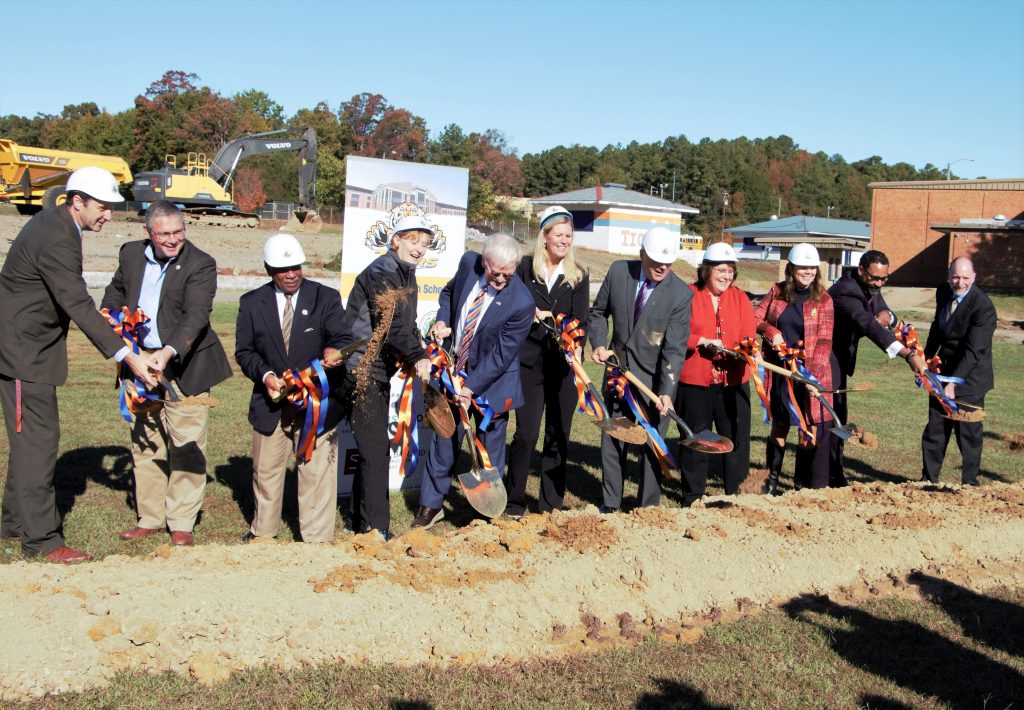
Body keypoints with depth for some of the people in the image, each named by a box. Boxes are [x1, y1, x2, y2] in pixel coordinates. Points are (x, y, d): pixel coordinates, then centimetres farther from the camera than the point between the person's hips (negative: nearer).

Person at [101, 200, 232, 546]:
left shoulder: (200, 264, -12)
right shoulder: (132, 254, 5)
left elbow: (196, 316, -23)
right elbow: (115, 290, 24)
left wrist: (169, 352, -37)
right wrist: (113, 317, 3)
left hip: (184, 366, -5)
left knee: (186, 445, -2)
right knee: (144, 443, 13)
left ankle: (182, 523, 10)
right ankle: (150, 518, 26)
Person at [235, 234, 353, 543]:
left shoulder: (327, 298, -2)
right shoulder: (252, 303, 3)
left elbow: (343, 337, -10)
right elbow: (244, 351, 4)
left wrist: (335, 350, -35)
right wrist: (265, 375, -15)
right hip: (271, 402, 2)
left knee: (317, 472, 0)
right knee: (266, 470, 16)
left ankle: (317, 539, 12)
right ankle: (263, 530, 36)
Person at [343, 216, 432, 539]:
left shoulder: (406, 276, 16)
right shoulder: (381, 271, -15)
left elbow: (406, 326, 16)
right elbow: (389, 324, -27)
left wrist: (419, 356, 0)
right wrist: (416, 357, -36)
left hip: (380, 370, 10)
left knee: (375, 448, 16)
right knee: (376, 450, -8)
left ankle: (361, 519, 28)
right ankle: (375, 528, 0)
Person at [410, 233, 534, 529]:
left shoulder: (521, 303, -25)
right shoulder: (469, 263, -9)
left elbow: (501, 356, -20)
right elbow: (449, 292, 14)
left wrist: (471, 388, -20)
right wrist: (442, 321, -4)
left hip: (490, 381, -4)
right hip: (454, 370, 4)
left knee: (490, 449, 7)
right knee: (443, 441, 11)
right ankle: (431, 505, 27)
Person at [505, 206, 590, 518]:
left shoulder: (578, 275, 7)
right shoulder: (526, 268, 3)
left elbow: (581, 319, -2)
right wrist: (529, 314, -12)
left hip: (563, 366, 2)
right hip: (530, 363, -2)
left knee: (559, 435, 6)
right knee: (526, 434, -5)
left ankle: (551, 505, 16)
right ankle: (514, 504, 7)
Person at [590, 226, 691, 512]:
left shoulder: (681, 294, -17)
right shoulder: (618, 271, -7)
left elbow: (675, 348, -21)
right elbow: (599, 312, 9)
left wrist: (666, 391, -29)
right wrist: (598, 344, -7)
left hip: (653, 379, -3)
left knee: (652, 443, 4)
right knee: (612, 440, 12)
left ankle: (649, 507, 19)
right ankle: (610, 504, 26)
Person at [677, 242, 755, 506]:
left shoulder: (740, 298, 8)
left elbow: (749, 336, 0)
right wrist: (702, 341, -19)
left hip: (733, 381, 3)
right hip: (694, 381, -3)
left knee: (736, 436, 7)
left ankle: (734, 491, 22)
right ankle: (692, 495, 19)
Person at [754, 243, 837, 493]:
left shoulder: (823, 299, -3)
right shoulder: (777, 292, 6)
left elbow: (824, 340, -9)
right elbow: (755, 317, 9)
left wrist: (813, 371, -22)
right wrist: (771, 331, -12)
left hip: (813, 371, -2)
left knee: (813, 425, -3)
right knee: (780, 423, 12)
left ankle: (805, 484, 9)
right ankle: (773, 478, 29)